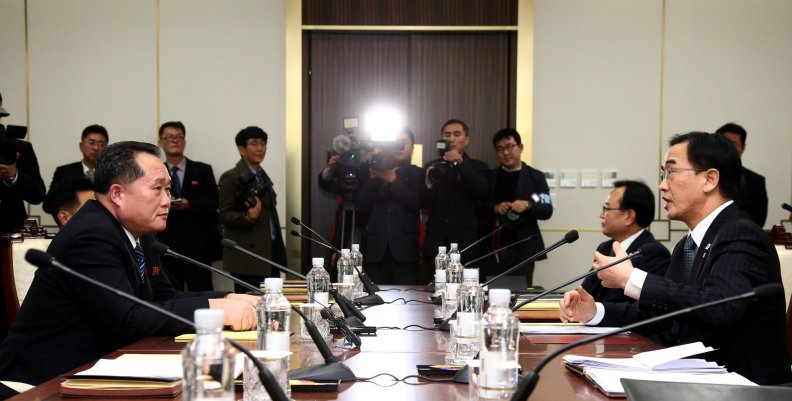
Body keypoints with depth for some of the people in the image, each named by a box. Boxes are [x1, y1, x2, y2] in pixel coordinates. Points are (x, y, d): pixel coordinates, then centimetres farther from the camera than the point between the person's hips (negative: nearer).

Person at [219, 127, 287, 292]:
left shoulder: (263, 176, 17)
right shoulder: (231, 178, -6)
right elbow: (224, 215, -10)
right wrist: (248, 217, -28)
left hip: (270, 252, 7)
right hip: (247, 256, -7)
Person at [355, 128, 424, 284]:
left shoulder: (417, 174, 9)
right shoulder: (376, 172, 13)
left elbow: (416, 202, -8)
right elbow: (362, 208, 3)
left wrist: (393, 180, -12)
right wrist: (373, 178, -5)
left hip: (405, 249, -2)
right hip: (376, 249, 2)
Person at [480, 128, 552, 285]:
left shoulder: (536, 177, 5)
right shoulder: (488, 177, 10)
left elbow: (547, 211, -1)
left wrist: (528, 205, -20)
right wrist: (494, 208, -13)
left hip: (522, 248, -1)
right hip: (492, 247, 2)